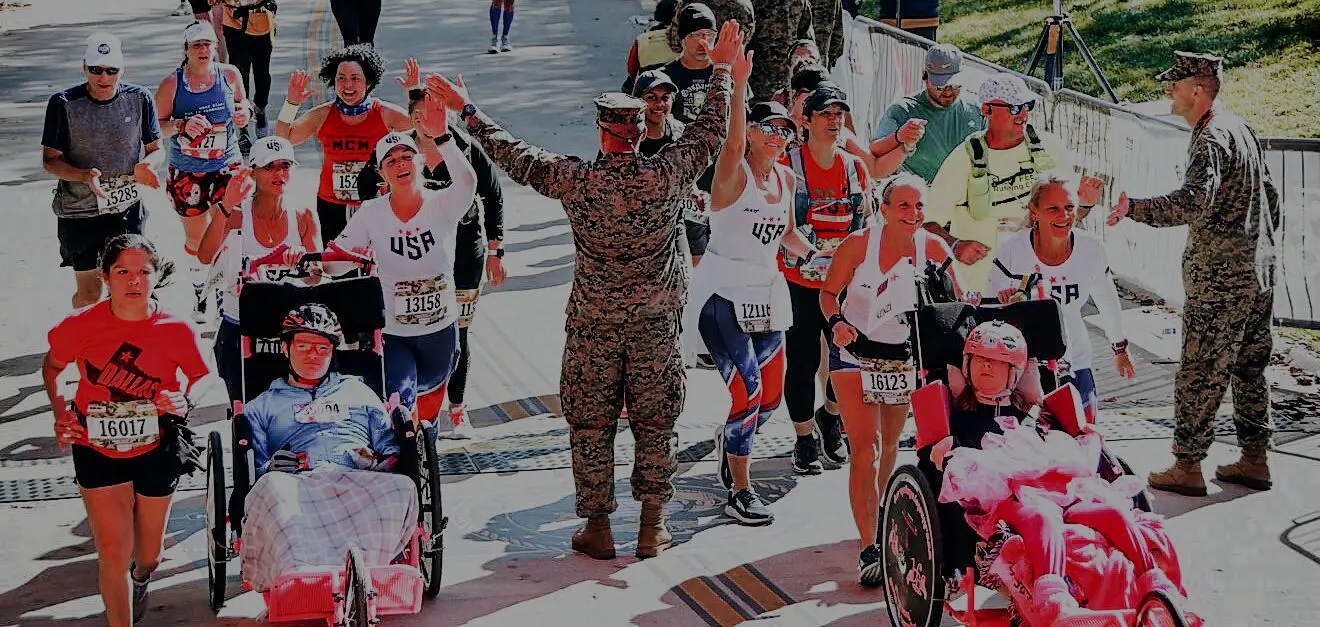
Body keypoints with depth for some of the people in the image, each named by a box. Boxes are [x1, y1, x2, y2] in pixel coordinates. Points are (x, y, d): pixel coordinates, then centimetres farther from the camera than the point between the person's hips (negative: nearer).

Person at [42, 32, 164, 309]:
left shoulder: (139, 99, -4)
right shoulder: (64, 104, -11)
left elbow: (156, 149, 5)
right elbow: (50, 160, -7)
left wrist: (146, 166, -20)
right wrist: (84, 176, -26)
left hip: (128, 207, 2)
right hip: (79, 213, -2)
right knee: (88, 293, 6)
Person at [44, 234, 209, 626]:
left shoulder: (176, 331, -14)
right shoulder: (81, 325, -14)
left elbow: (202, 380, 1)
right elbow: (52, 367, 6)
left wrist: (185, 403, -20)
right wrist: (60, 413, -9)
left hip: (155, 452, 1)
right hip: (97, 451, -1)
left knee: (148, 554, 17)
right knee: (113, 553, -8)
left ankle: (140, 581, 55)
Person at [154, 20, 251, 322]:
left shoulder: (230, 75, -3)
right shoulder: (171, 84, -10)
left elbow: (242, 103, 14)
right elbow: (158, 124, -4)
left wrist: (245, 112, -9)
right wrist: (182, 126, -23)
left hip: (227, 166, 1)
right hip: (187, 172, -1)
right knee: (195, 240, 11)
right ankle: (199, 292, 33)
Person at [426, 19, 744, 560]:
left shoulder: (576, 181, -15)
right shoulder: (665, 177, -13)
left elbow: (512, 154, -4)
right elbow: (709, 131, 1)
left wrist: (467, 111, 8)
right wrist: (722, 70, 14)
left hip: (593, 321, -1)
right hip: (655, 321, 1)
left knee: (591, 423, 10)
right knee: (655, 422, 11)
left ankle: (598, 528, 14)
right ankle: (652, 527, 16)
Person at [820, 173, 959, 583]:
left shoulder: (931, 248, -9)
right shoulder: (858, 244, -15)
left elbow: (955, 300, -4)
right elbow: (829, 292, -5)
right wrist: (836, 321, -24)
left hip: (904, 357, 3)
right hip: (855, 353, -3)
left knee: (889, 444, 19)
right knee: (864, 449, -14)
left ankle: (879, 512, 48)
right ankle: (869, 547, -15)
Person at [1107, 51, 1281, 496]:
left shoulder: (1211, 139, -17)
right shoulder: (1239, 127, 13)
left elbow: (1195, 202, -34)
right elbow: (1268, 192, 22)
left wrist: (1134, 208, -38)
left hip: (1220, 276, -10)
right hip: (1258, 268, 10)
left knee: (1200, 370, -4)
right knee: (1249, 365, 14)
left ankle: (1187, 466, 0)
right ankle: (1254, 460, 19)